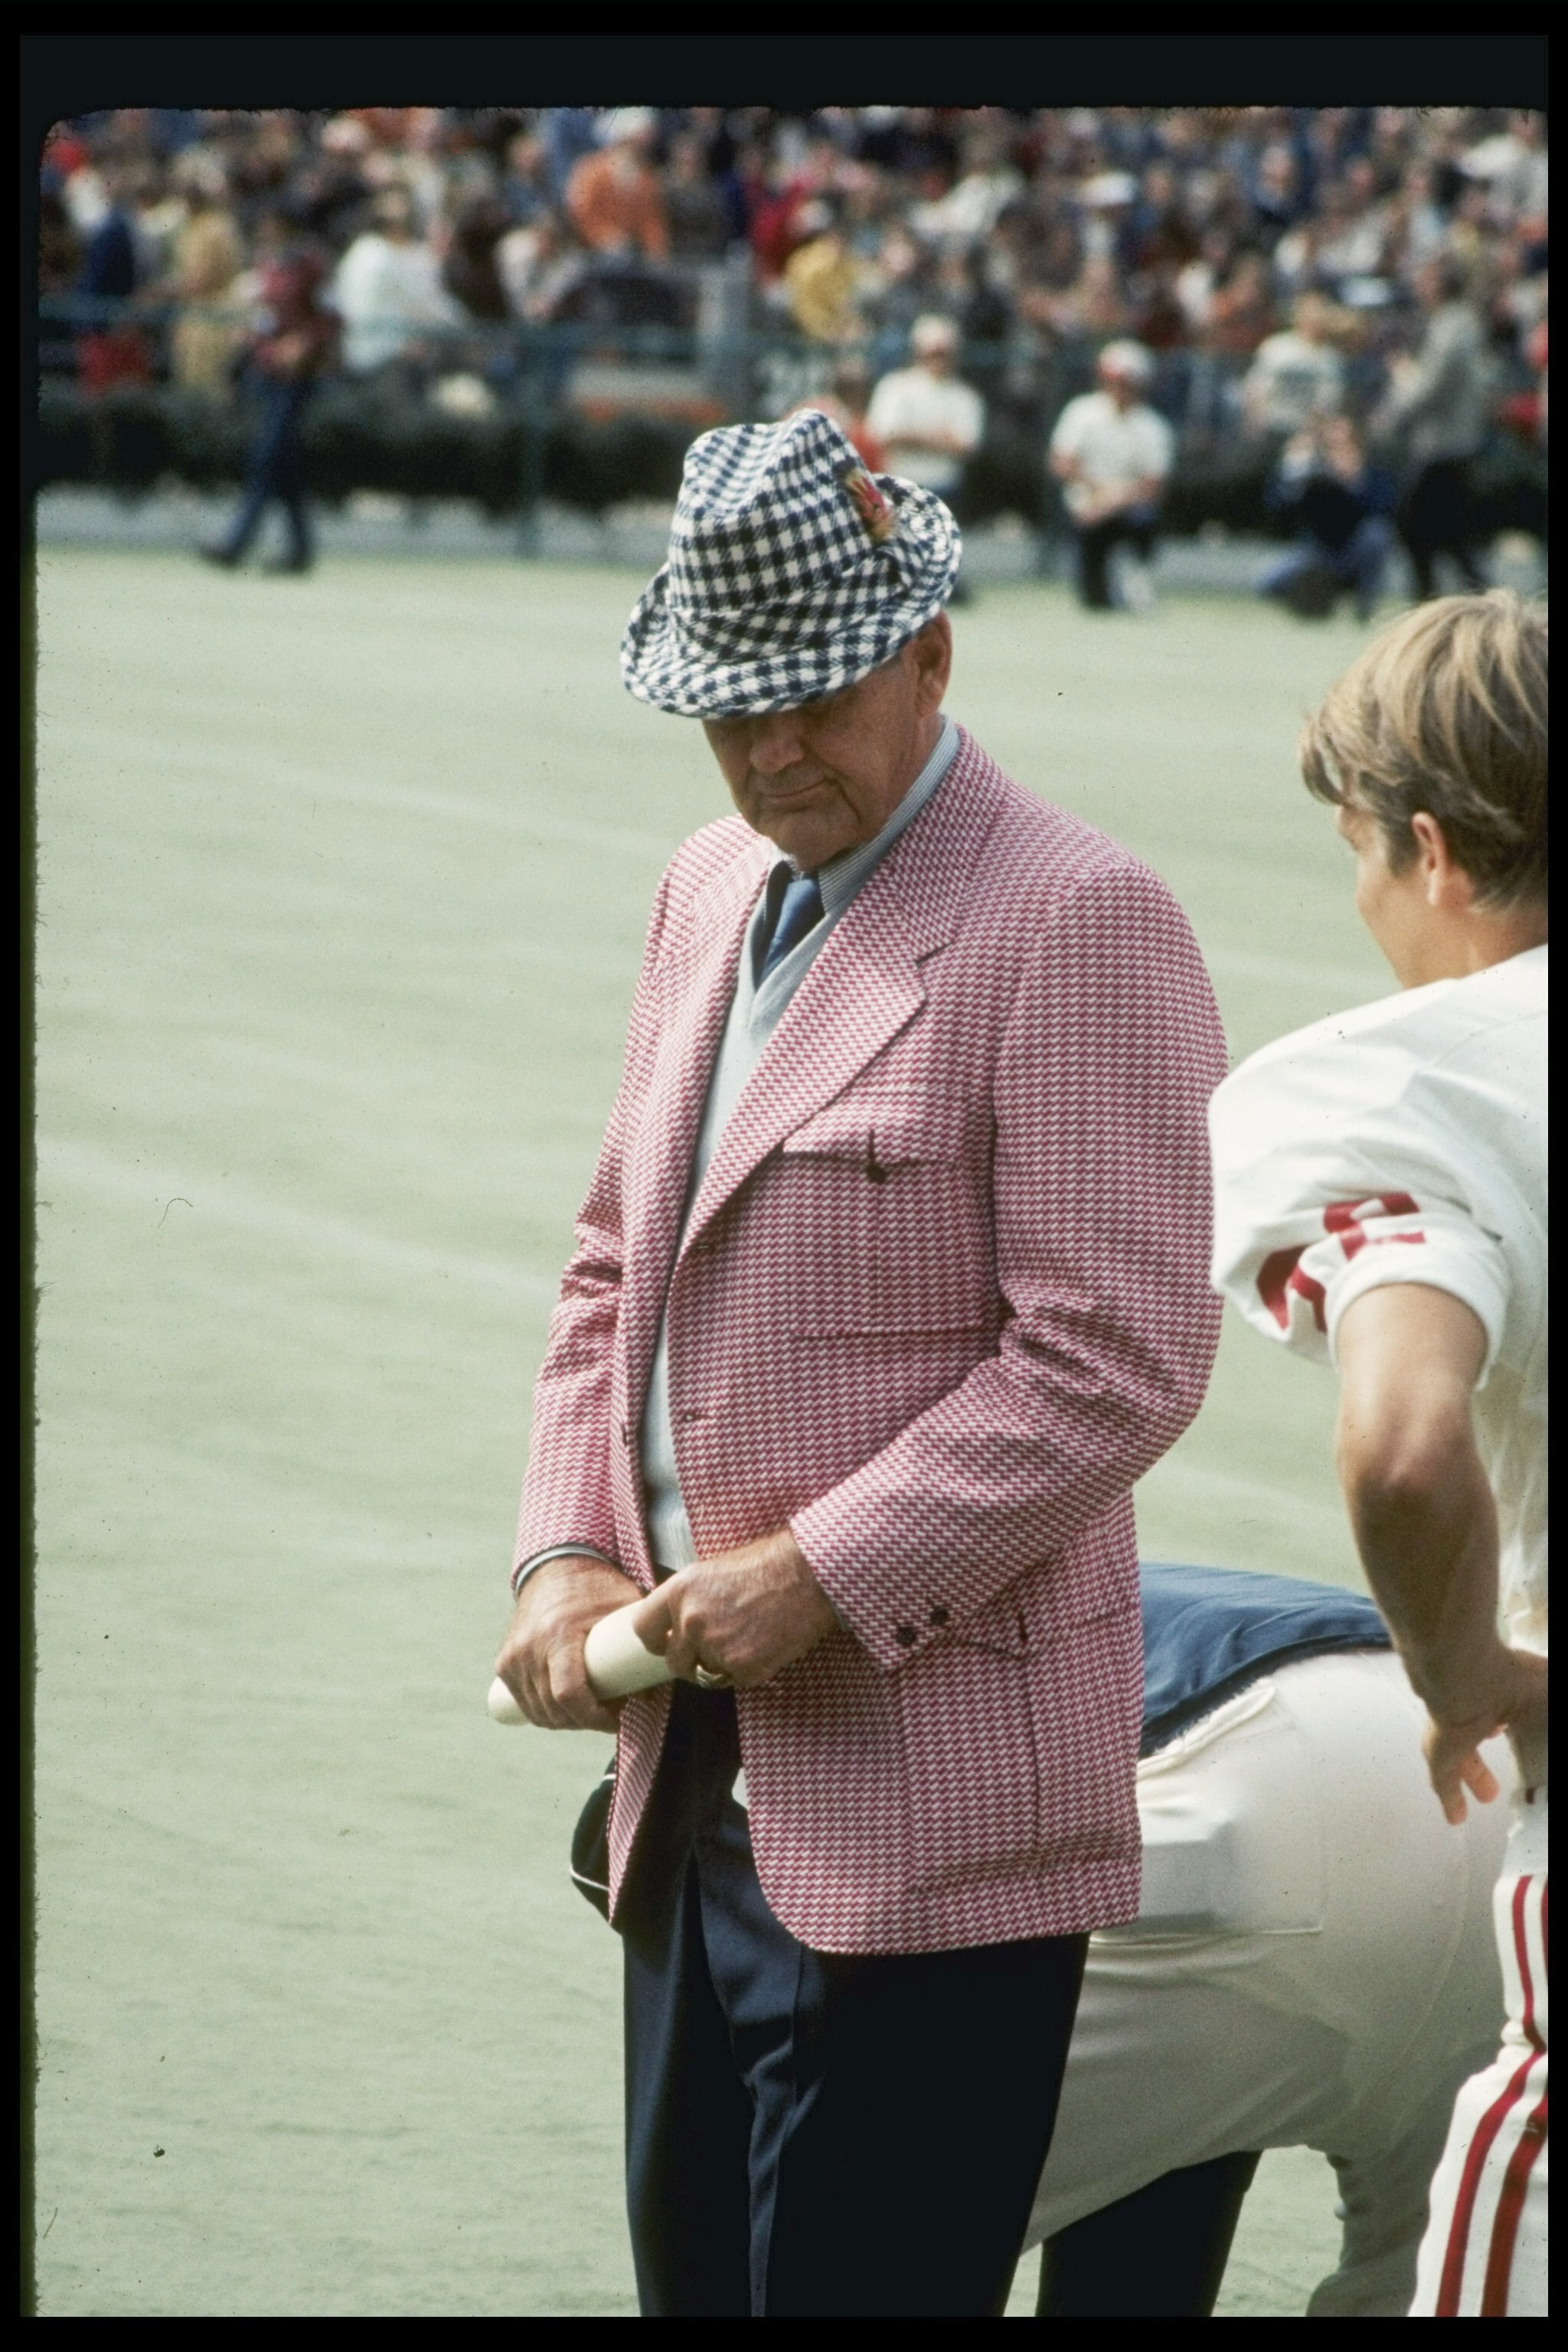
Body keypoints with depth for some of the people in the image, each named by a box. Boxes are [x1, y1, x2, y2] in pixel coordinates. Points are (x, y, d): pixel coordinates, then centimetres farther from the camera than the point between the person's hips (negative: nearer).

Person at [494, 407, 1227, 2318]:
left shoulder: (1071, 923, -12)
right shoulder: (712, 890, 15)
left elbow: (1118, 1357, -17)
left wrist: (825, 1579, -18)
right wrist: (567, 1553, 5)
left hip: (927, 1792, -8)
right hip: (703, 1779, 8)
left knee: (853, 2280, -7)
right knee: (694, 2276, 12)